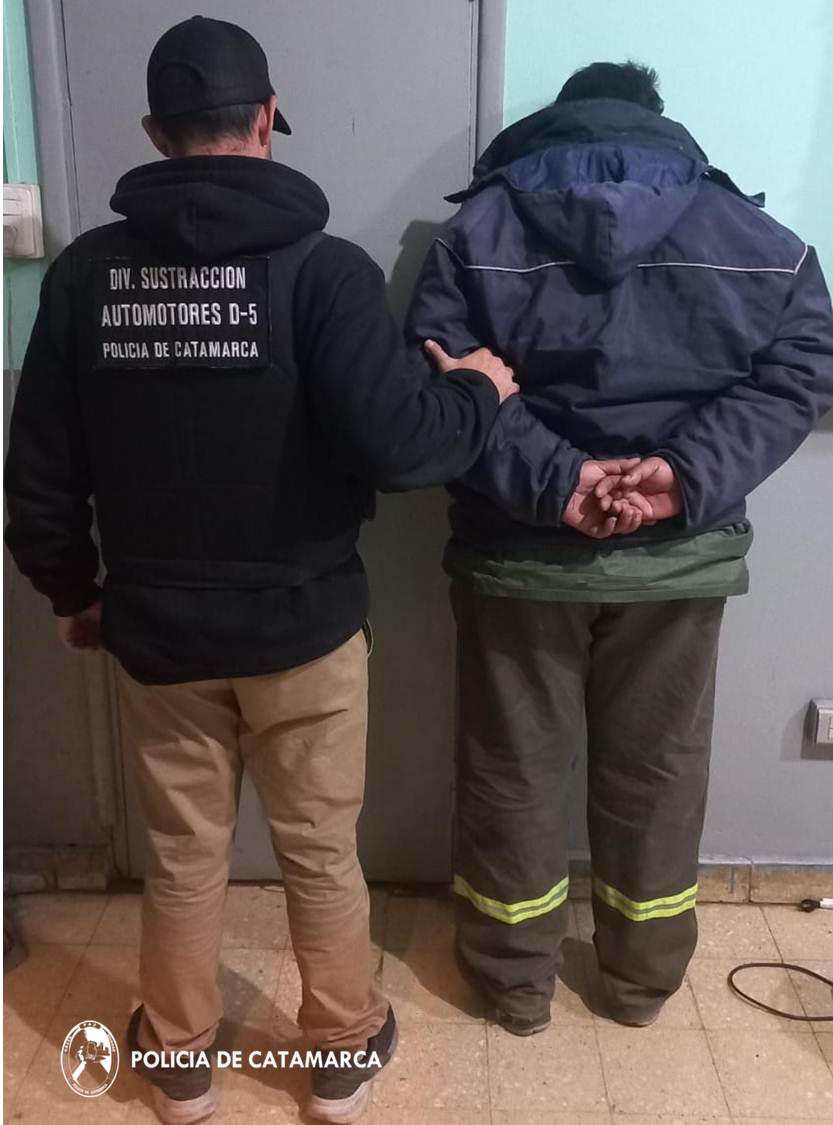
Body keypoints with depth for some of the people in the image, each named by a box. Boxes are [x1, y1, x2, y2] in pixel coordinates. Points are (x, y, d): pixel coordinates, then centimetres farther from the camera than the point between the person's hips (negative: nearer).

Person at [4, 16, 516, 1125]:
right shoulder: (324, 268, -15)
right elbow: (398, 445, -24)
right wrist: (480, 389, -3)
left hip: (155, 626, 3)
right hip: (303, 624, -2)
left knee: (183, 856, 20)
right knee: (321, 854, 17)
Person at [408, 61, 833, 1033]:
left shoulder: (480, 226, 0)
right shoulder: (752, 233, 5)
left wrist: (550, 481, -18)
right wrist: (691, 476, -15)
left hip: (519, 553, -1)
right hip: (680, 557, 2)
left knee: (512, 769, 15)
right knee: (657, 770, 18)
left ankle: (516, 979, 33)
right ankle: (644, 978, 37)